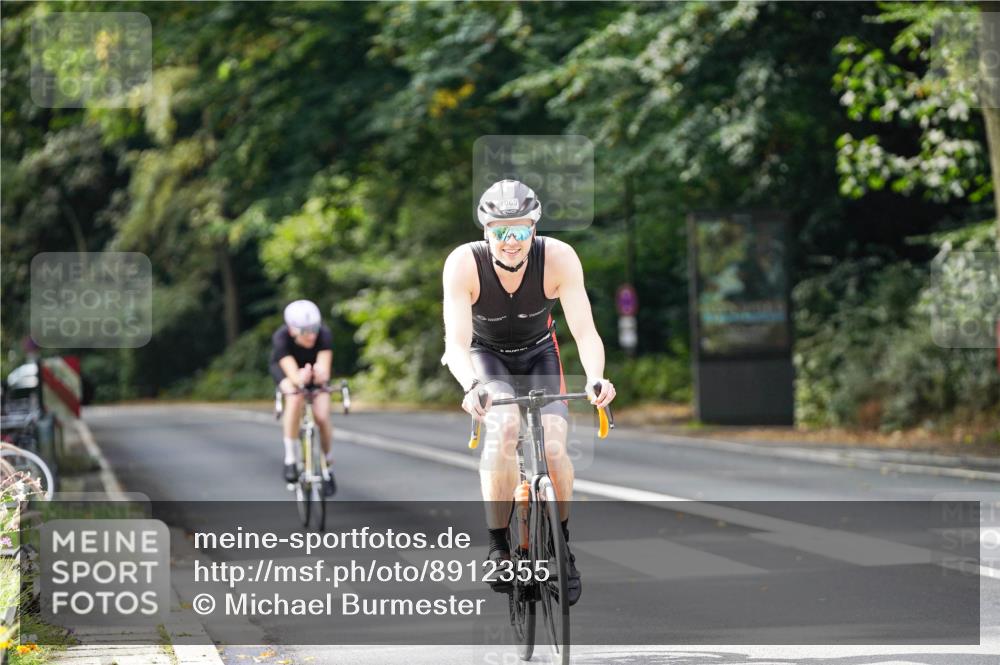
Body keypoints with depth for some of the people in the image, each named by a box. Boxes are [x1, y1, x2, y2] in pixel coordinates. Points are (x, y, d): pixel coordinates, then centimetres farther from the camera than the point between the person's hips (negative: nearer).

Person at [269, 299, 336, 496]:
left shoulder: (324, 335, -35)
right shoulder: (280, 338, -38)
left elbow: (325, 372, -43)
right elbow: (293, 375, -47)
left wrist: (321, 374, -66)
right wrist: (300, 378, -69)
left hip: (314, 368, 2)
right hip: (287, 369, -2)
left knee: (322, 417, -15)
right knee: (295, 399, -33)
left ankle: (328, 468, 10)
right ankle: (290, 459, -20)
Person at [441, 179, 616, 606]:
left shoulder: (558, 258, -28)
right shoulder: (463, 263, -30)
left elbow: (584, 330, -32)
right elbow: (457, 342, -36)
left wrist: (595, 379, -51)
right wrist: (472, 387, -56)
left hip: (539, 355, 1)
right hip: (484, 356, -1)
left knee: (553, 446, -20)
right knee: (505, 427, -30)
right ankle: (498, 548, -18)